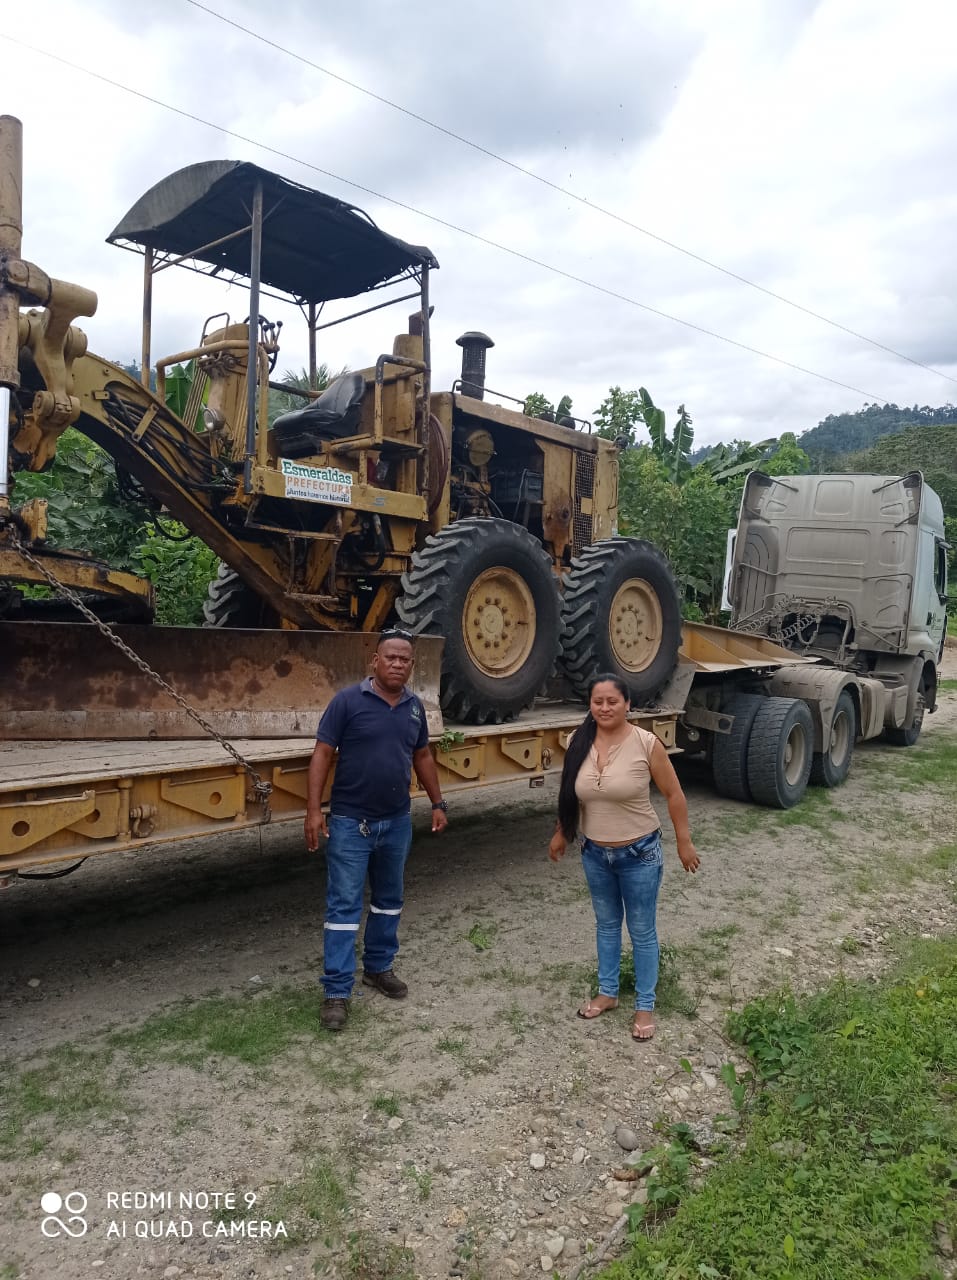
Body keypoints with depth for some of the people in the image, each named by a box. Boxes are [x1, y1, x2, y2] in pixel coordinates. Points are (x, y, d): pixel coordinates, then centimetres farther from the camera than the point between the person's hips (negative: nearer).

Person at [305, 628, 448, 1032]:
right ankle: (336, 991, 9)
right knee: (344, 904, 0)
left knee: (389, 899, 17)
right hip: (350, 821, -5)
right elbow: (322, 755, -11)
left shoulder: (414, 706, 4)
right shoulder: (348, 700, -11)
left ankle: (378, 967, 35)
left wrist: (437, 803, 14)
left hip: (397, 821, 5)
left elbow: (422, 757, 15)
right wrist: (314, 809, -16)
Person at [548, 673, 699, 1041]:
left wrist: (684, 842, -6)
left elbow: (674, 795, -9)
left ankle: (645, 1006, 28)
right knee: (606, 924, 21)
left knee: (642, 932, 10)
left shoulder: (646, 744, -18)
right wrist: (560, 834, 15)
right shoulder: (580, 743, -7)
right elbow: (570, 795, 8)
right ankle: (607, 993, 39)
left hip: (639, 854, -4)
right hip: (594, 854, 4)